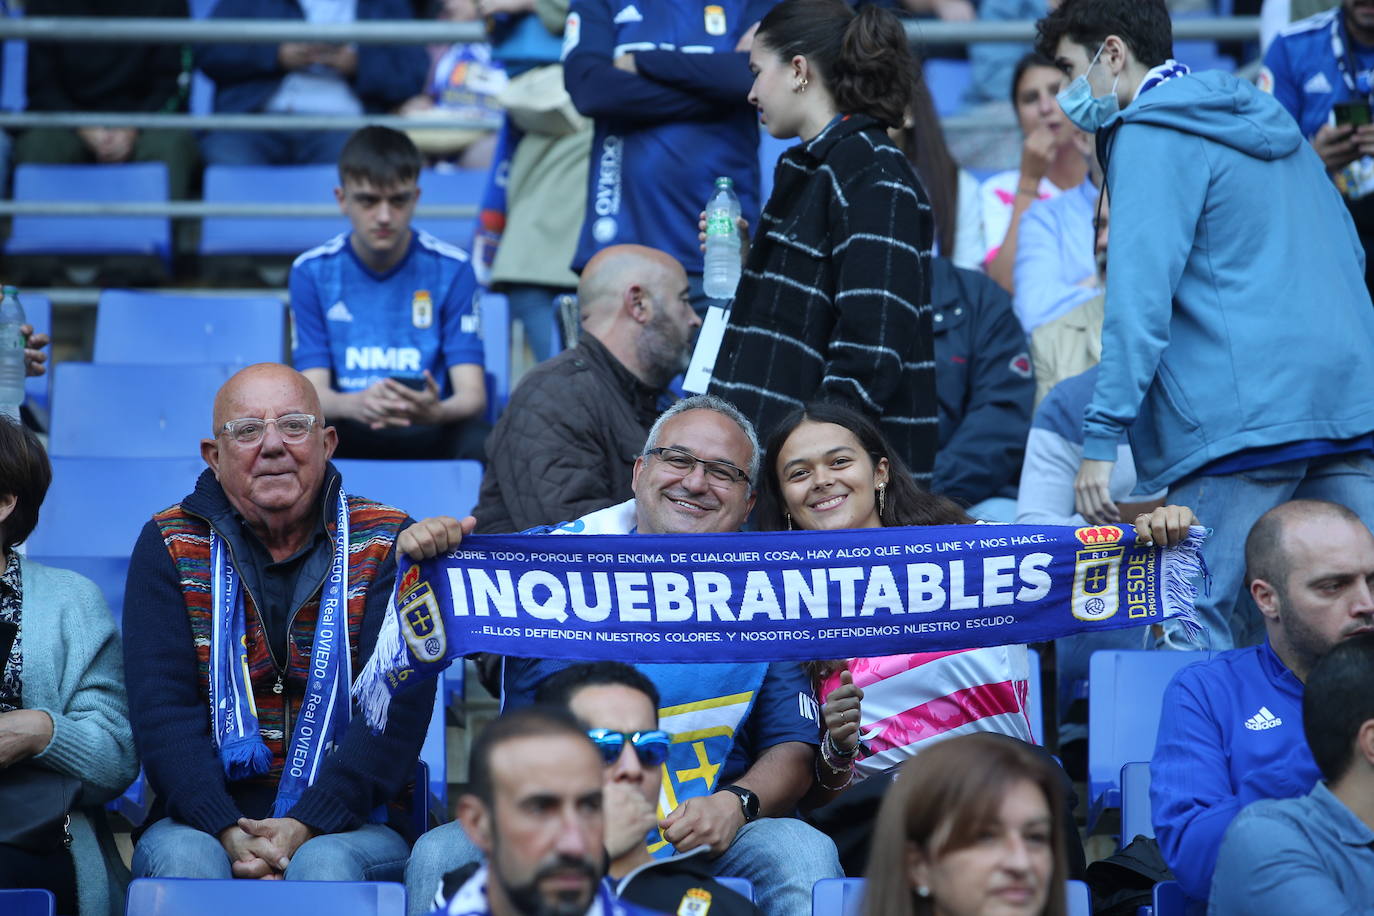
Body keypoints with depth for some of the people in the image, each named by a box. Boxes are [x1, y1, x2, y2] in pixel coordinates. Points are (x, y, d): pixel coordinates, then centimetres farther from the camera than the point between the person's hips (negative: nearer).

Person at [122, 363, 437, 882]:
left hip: (350, 824, -1)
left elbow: (397, 706, -7)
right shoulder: (170, 546, 7)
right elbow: (161, 707, -4)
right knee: (184, 860, -32)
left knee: (324, 865, -34)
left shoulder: (388, 543, 4)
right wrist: (226, 831, -20)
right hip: (201, 820, 1)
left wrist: (307, 825, -21)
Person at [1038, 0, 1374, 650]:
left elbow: (1140, 298, -15)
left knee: (1190, 625, -6)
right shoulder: (1267, 120, 22)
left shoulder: (1151, 138, -5)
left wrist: (1101, 437, -17)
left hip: (1245, 414, -8)